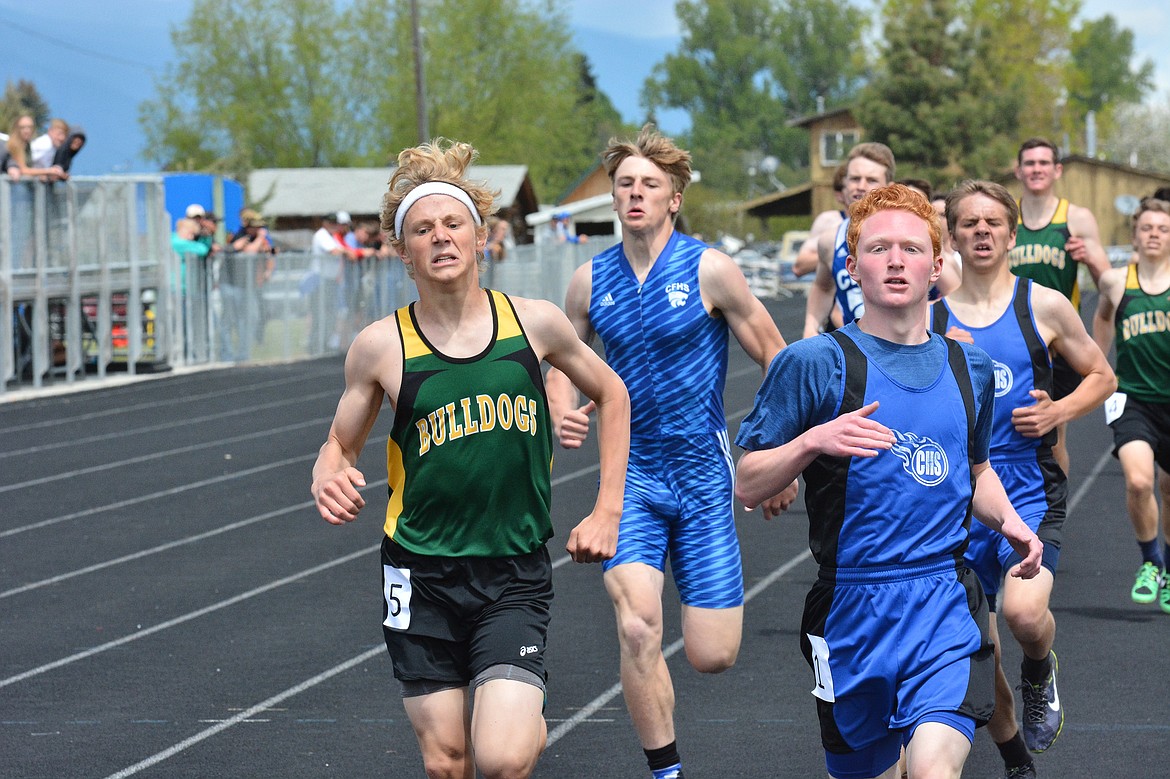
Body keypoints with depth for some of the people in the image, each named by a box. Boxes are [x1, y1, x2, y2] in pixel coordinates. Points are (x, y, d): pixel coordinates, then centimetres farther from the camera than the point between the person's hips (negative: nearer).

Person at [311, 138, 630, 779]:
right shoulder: (380, 346, -5)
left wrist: (607, 511, 10)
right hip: (422, 575, 1)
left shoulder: (534, 322, -2)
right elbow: (340, 446, 8)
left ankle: (529, 720, 18)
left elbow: (611, 395, 14)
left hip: (515, 575, 0)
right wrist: (329, 482, -16)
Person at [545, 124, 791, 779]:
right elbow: (565, 364, 16)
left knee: (713, 657, -2)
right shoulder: (590, 281, 2)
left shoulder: (710, 269, -8)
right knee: (638, 628, -22)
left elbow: (776, 359, -1)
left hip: (704, 473, -1)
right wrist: (562, 416, -7)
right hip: (631, 474, 1)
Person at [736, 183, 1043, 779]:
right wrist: (812, 442, -20)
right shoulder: (814, 363, -3)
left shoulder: (969, 368, 10)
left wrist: (1007, 521, 8)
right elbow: (746, 485, -3)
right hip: (852, 610, -1)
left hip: (947, 604, 1)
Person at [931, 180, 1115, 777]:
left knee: (1023, 611, -29)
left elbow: (1102, 376, 10)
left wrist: (1058, 412, -8)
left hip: (1030, 492, -2)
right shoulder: (931, 316, 4)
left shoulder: (1043, 305, 1)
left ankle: (1041, 673, 7)